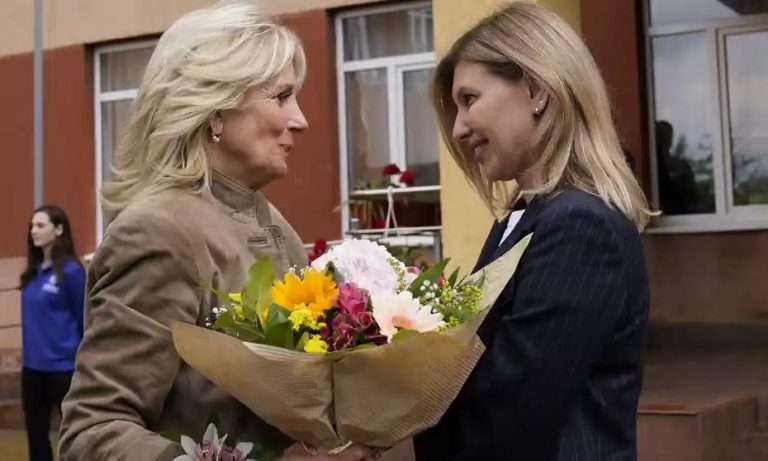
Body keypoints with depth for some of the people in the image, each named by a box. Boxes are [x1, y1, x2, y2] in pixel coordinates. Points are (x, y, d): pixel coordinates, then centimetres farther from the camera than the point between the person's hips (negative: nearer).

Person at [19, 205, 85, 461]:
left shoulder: (70, 271, -11)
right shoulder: (33, 272, 8)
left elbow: (84, 319, -7)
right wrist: (29, 350, 12)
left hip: (64, 367, -7)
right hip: (33, 367, 7)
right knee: (36, 434, 14)